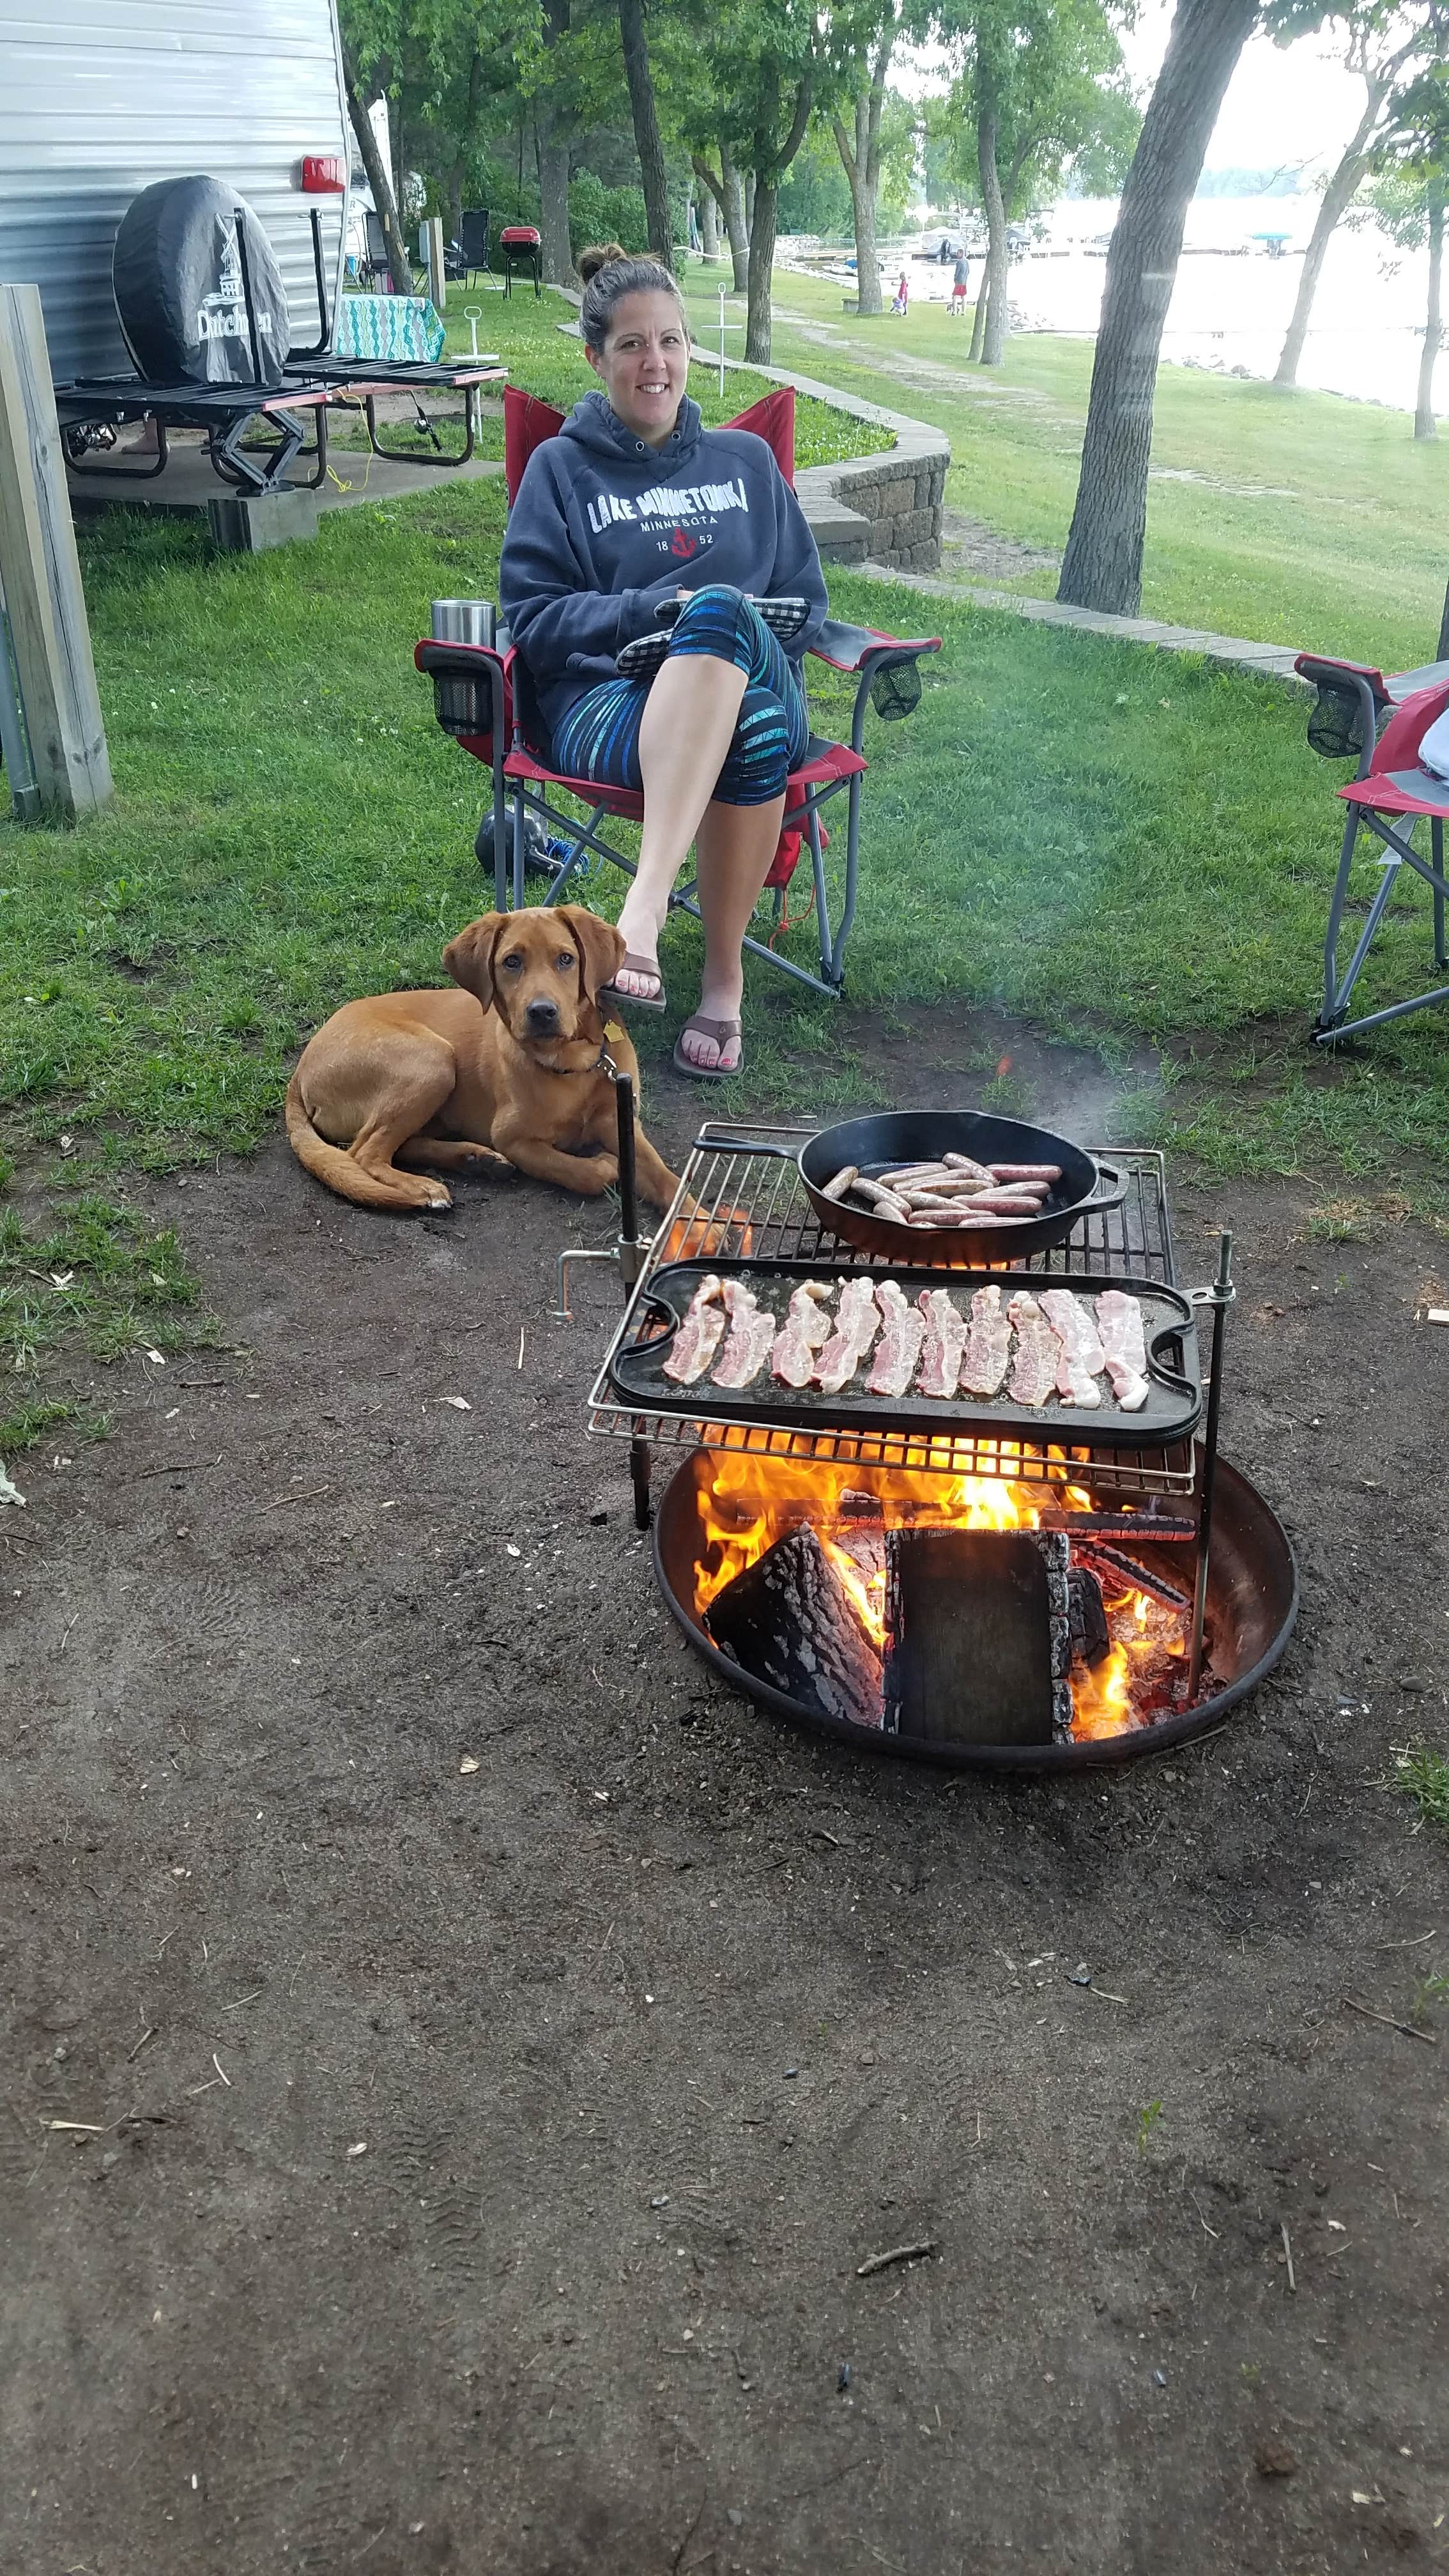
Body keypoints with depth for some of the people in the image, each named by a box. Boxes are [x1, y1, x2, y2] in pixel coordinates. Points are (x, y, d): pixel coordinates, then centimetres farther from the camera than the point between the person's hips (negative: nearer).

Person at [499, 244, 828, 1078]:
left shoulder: (746, 461, 26)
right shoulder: (563, 467, 18)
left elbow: (806, 599, 24)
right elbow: (533, 616, 7)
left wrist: (711, 623, 3)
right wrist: (650, 612, -9)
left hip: (752, 688, 3)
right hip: (609, 708, -2)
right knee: (719, 610, -38)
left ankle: (725, 970, -33)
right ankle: (653, 911, -47)